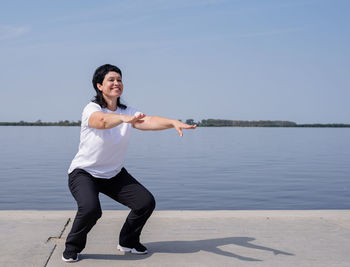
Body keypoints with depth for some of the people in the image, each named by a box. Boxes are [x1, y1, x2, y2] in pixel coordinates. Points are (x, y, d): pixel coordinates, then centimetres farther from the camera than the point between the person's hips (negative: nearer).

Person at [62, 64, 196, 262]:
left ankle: (128, 242, 19)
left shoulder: (128, 112, -2)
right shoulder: (92, 109, -17)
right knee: (91, 209, -31)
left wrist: (173, 122, -41)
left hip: (114, 174, 6)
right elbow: (102, 120, -41)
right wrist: (124, 118, -62)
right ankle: (73, 248, -1)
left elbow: (150, 121, -21)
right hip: (84, 172, -5)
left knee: (146, 202, -6)